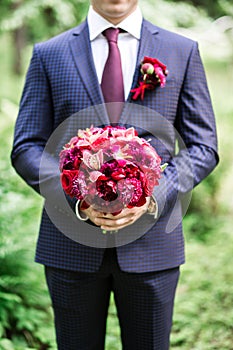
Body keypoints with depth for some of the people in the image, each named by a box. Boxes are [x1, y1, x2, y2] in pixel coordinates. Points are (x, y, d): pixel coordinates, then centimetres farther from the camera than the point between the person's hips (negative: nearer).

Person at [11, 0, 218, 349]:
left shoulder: (183, 51, 6)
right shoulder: (48, 54, 5)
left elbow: (203, 147, 4)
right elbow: (26, 148, 2)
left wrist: (153, 197, -13)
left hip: (151, 240, 1)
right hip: (72, 241, 0)